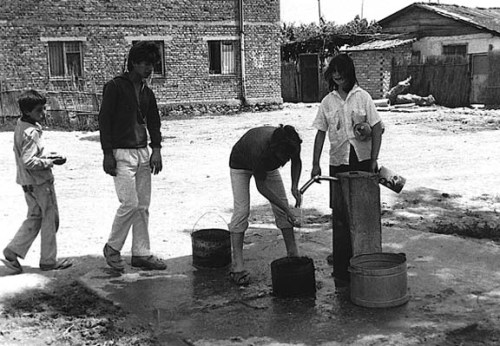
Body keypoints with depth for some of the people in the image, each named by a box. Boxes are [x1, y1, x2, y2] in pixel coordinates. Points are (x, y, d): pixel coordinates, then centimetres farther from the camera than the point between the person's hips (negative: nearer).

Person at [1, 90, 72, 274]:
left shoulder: (20, 126, 7)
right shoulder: (31, 132, -23)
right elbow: (29, 161, -27)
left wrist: (46, 156, 10)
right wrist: (50, 162, -17)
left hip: (28, 182, 9)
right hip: (40, 182, -9)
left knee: (34, 218, 17)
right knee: (50, 219, 4)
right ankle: (48, 261, 13)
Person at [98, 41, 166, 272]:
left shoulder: (147, 92, 14)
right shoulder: (115, 86, -5)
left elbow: (153, 122, 17)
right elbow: (104, 120, -8)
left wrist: (156, 149, 2)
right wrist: (108, 154, -13)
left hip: (143, 153, 7)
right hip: (121, 153, -6)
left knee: (143, 206, 6)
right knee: (130, 203, -12)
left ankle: (141, 254, 13)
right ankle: (112, 248, 8)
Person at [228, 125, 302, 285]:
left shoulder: (292, 144, -31)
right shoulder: (260, 149, -45)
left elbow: (296, 162, -5)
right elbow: (261, 186, -32)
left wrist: (295, 186, -22)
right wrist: (287, 211, -32)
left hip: (268, 165, 5)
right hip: (241, 164, -5)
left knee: (282, 207, -2)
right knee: (241, 210, -15)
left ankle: (293, 254, 9)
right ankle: (237, 266, -14)